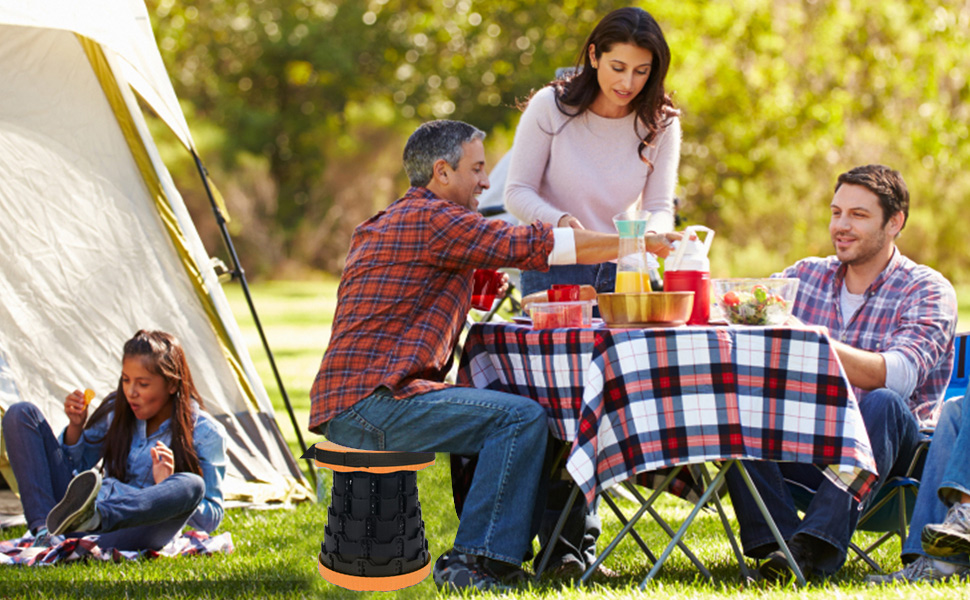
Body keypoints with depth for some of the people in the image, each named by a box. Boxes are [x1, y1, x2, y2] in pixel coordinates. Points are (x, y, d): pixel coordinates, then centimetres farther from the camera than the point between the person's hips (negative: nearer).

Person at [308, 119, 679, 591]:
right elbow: (528, 246, -11)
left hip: (350, 402, 11)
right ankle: (471, 562, -15)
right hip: (370, 400, -11)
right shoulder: (431, 218, -9)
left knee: (505, 407, 19)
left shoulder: (386, 224, 24)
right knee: (520, 418, -15)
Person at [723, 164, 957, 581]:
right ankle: (776, 542, -32)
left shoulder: (927, 292, -4)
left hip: (891, 452, -4)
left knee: (882, 404, -35)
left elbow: (897, 376, -22)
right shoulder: (806, 276, 13)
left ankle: (817, 547, -42)